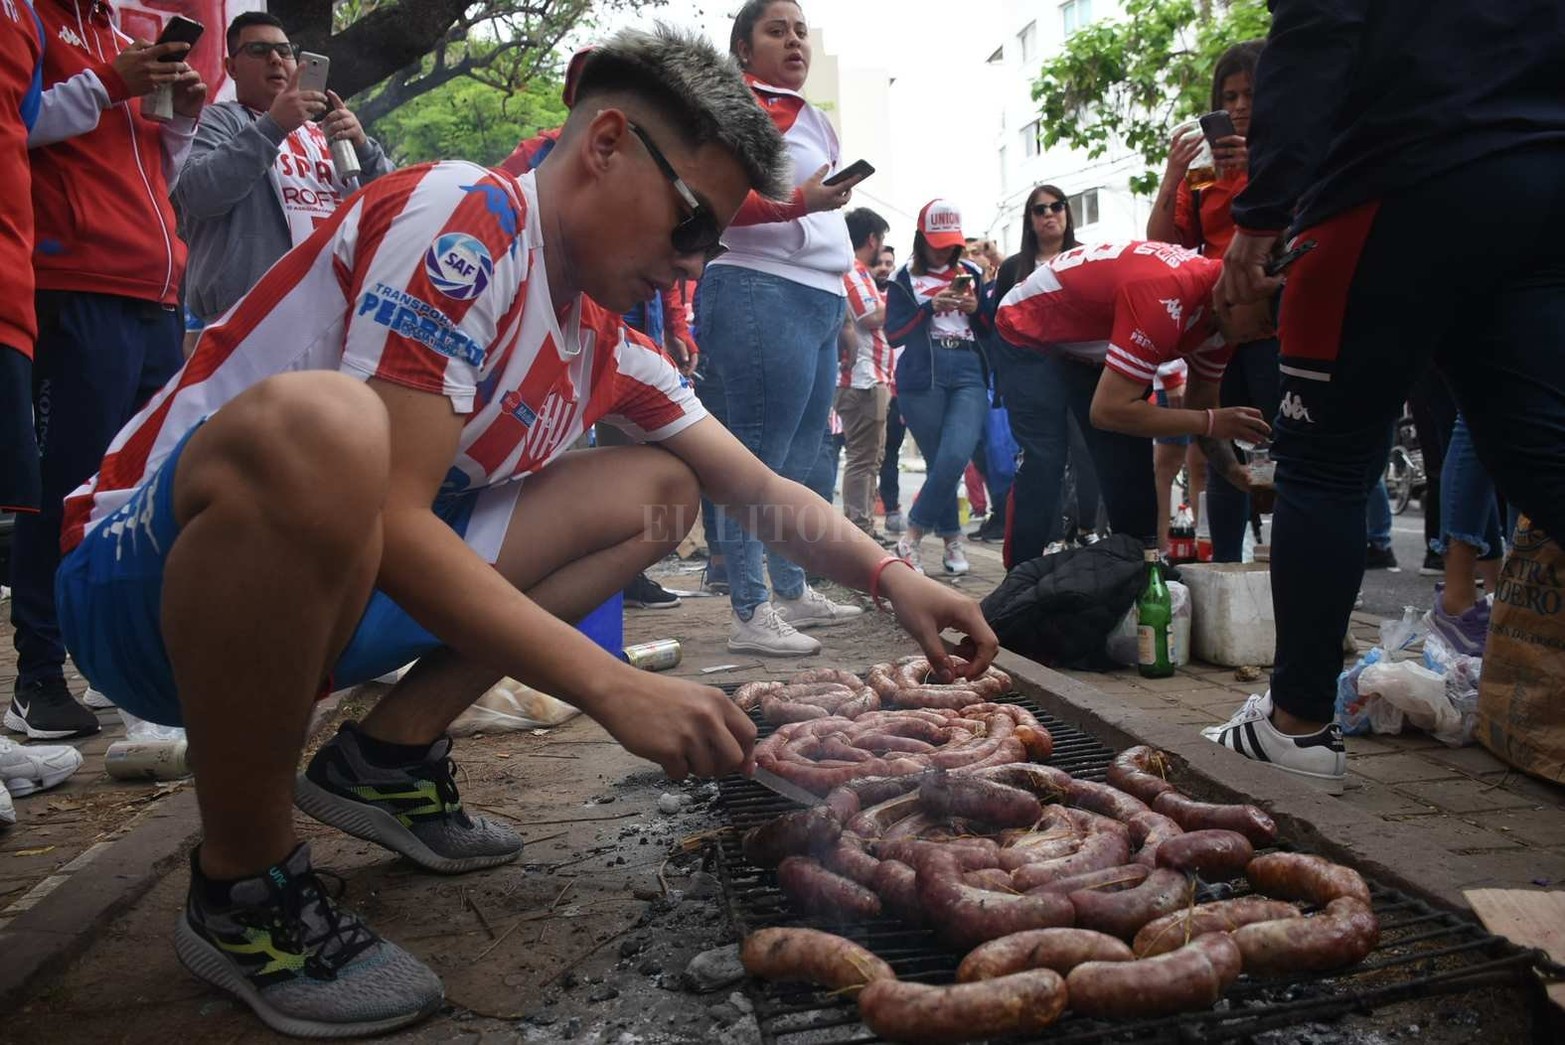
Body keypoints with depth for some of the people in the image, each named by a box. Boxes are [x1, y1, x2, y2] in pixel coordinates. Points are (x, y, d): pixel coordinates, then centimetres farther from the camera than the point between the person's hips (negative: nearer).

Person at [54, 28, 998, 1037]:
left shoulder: (607, 347, 5)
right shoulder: (464, 216, -20)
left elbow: (762, 490, 11)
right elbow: (388, 520, -28)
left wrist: (894, 578, -3)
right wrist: (617, 687, -29)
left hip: (318, 591, 7)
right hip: (143, 575, -7)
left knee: (657, 490, 3)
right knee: (320, 426, -41)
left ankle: (391, 755, 2)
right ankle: (244, 884, -18)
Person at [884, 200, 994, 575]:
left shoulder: (972, 274, 16)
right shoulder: (905, 279, 9)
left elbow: (995, 330, 17)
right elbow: (894, 334, 0)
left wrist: (978, 308, -3)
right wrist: (931, 307, -11)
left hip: (969, 375, 2)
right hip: (921, 379, -1)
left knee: (956, 456, -18)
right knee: (939, 461, -2)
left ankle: (912, 537, -7)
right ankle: (952, 539, 14)